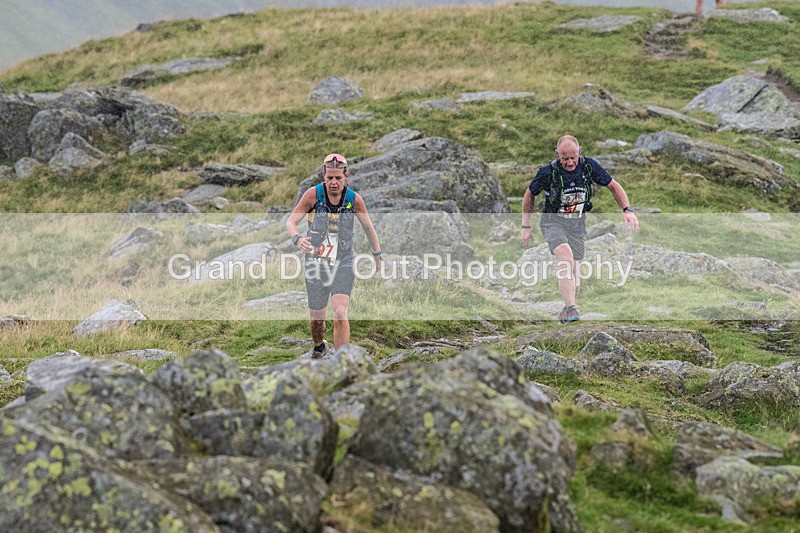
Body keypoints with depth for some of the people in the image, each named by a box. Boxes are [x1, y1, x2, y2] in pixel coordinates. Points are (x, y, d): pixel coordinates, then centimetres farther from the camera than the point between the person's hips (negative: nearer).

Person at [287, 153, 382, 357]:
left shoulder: (354, 199, -8)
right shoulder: (313, 194, -11)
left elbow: (368, 227, 8)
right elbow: (290, 221, -11)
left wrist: (377, 254, 18)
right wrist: (297, 239, -33)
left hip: (343, 264, -1)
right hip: (316, 262, 1)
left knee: (340, 313, -19)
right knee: (316, 318, 10)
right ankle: (319, 346, 44)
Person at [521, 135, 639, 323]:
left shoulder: (589, 166, -11)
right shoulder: (548, 172, -17)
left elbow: (614, 186, 2)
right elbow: (529, 195, 0)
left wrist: (627, 210, -10)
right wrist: (526, 227, 3)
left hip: (578, 223, 3)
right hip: (553, 221, -3)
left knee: (571, 269, 4)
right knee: (566, 257, -28)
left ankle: (567, 311, 22)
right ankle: (571, 309, -34)